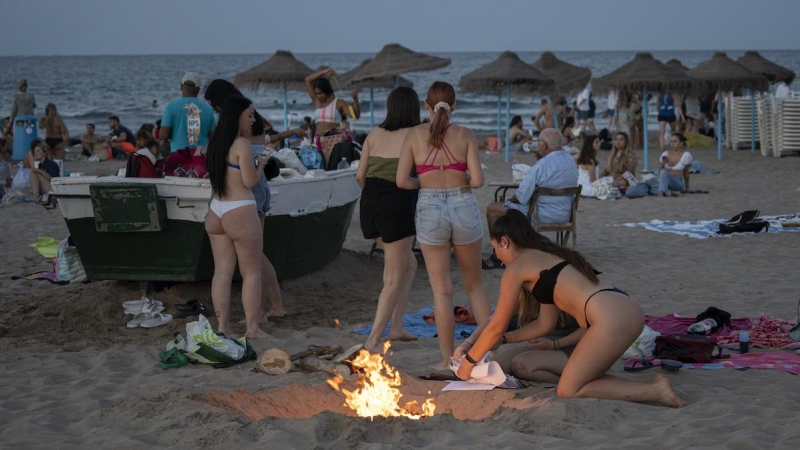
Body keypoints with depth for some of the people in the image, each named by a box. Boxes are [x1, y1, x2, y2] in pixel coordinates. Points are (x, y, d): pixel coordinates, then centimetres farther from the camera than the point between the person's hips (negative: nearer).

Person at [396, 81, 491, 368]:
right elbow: (478, 180, -7)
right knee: (474, 284, 18)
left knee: (442, 290, 7)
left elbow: (402, 180, -6)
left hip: (429, 210, 0)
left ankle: (448, 359, 10)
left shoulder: (414, 135, -1)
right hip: (464, 207, 1)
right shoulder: (466, 135, -2)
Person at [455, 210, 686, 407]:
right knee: (581, 379, 19)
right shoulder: (548, 256, 29)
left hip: (611, 318, -9)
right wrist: (503, 339, 36)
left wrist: (468, 361, 22)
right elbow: (544, 325, 32)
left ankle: (655, 392, -6)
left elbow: (497, 327, 9)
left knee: (568, 390, 1)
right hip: (628, 310, 9)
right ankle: (654, 387, 6)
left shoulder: (517, 267, 4)